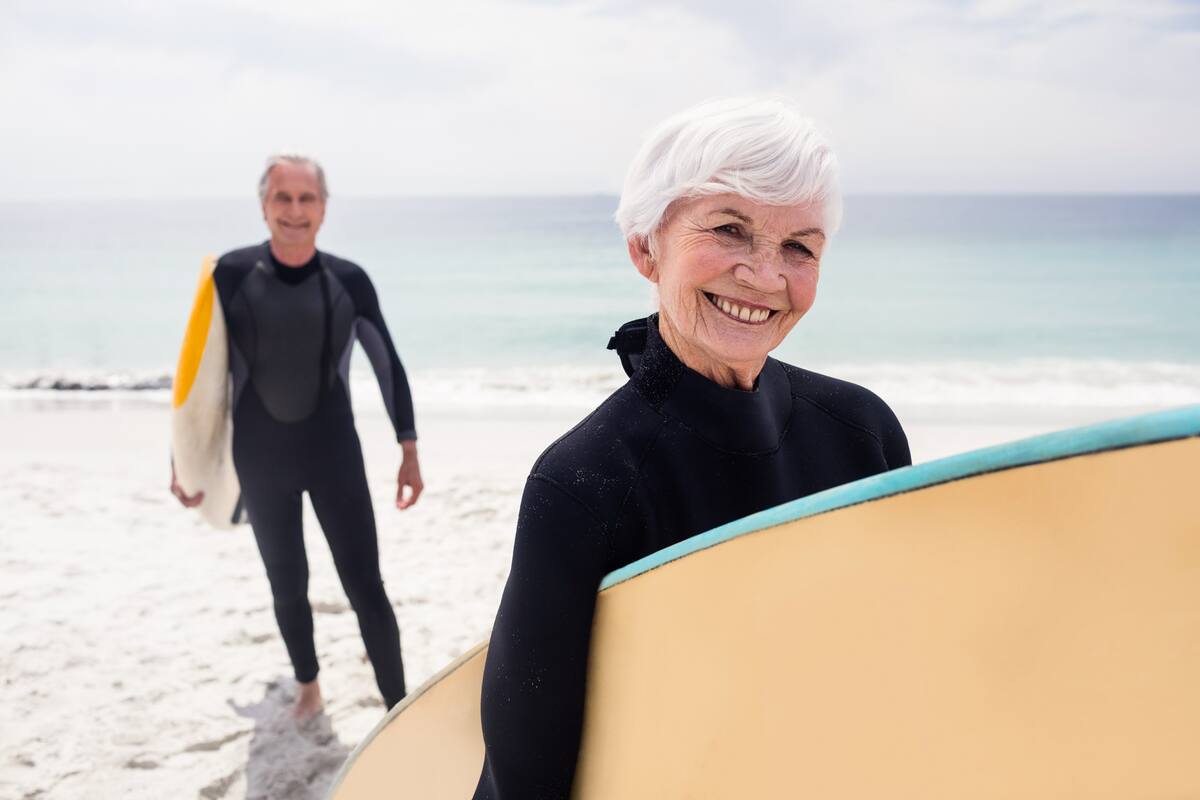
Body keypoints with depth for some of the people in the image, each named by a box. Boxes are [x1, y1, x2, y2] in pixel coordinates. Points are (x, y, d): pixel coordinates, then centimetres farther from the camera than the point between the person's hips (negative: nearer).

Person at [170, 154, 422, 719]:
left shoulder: (348, 280, -8)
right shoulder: (230, 275, -8)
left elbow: (389, 365, 0)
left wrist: (409, 450, -2)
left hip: (335, 454, -1)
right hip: (260, 460, 1)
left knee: (365, 586, -4)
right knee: (287, 585, 17)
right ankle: (308, 685, 40)